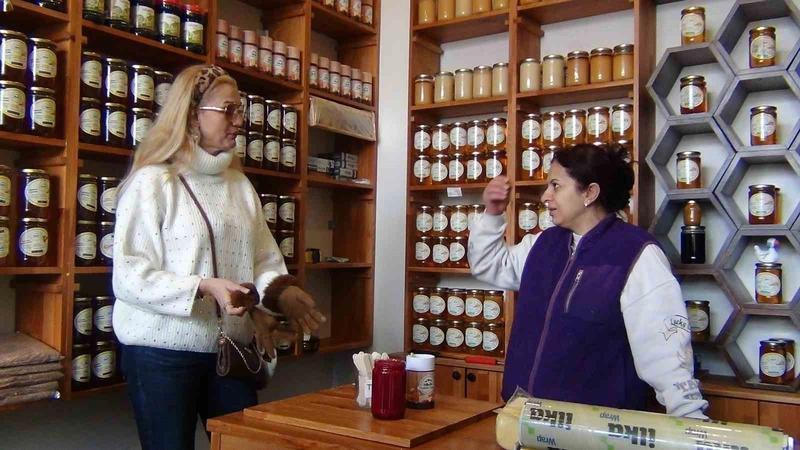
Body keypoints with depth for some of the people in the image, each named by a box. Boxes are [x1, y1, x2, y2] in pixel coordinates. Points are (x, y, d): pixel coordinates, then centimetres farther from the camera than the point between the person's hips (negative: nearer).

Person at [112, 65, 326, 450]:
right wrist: (204, 287, -24)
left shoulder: (240, 185, 11)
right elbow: (130, 276, -13)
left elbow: (265, 259, 11)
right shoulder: (152, 182, -7)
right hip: (163, 351, -5)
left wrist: (281, 291, -9)